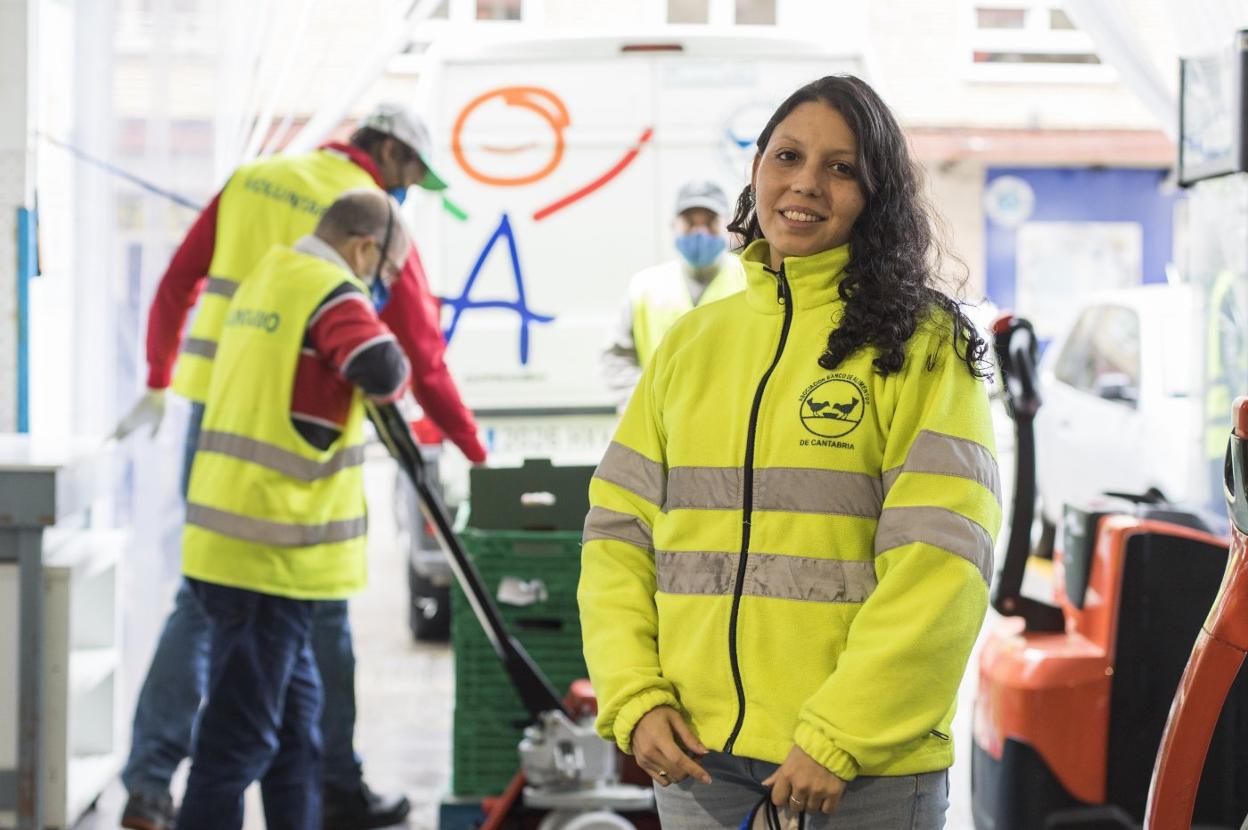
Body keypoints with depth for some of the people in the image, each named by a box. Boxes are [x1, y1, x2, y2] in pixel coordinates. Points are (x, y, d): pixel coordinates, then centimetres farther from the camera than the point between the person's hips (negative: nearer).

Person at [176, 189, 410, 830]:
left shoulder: (263, 279, 17)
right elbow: (385, 373, -25)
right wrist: (391, 373, -4)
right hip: (274, 551, -9)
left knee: (295, 708, 19)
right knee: (243, 727, -4)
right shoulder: (331, 291, -12)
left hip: (229, 535, 9)